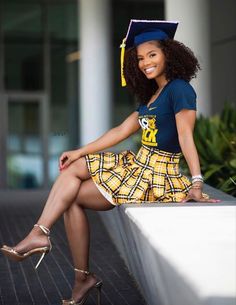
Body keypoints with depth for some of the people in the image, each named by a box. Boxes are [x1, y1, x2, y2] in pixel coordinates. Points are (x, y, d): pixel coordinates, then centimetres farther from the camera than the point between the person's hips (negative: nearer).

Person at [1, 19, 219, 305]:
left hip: (157, 175, -9)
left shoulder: (179, 89, -13)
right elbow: (122, 130, 13)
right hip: (137, 163, 9)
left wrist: (196, 183, -32)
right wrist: (79, 152, 9)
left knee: (74, 195, -7)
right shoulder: (152, 95, 15)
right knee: (72, 168, 1)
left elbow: (185, 136, -24)